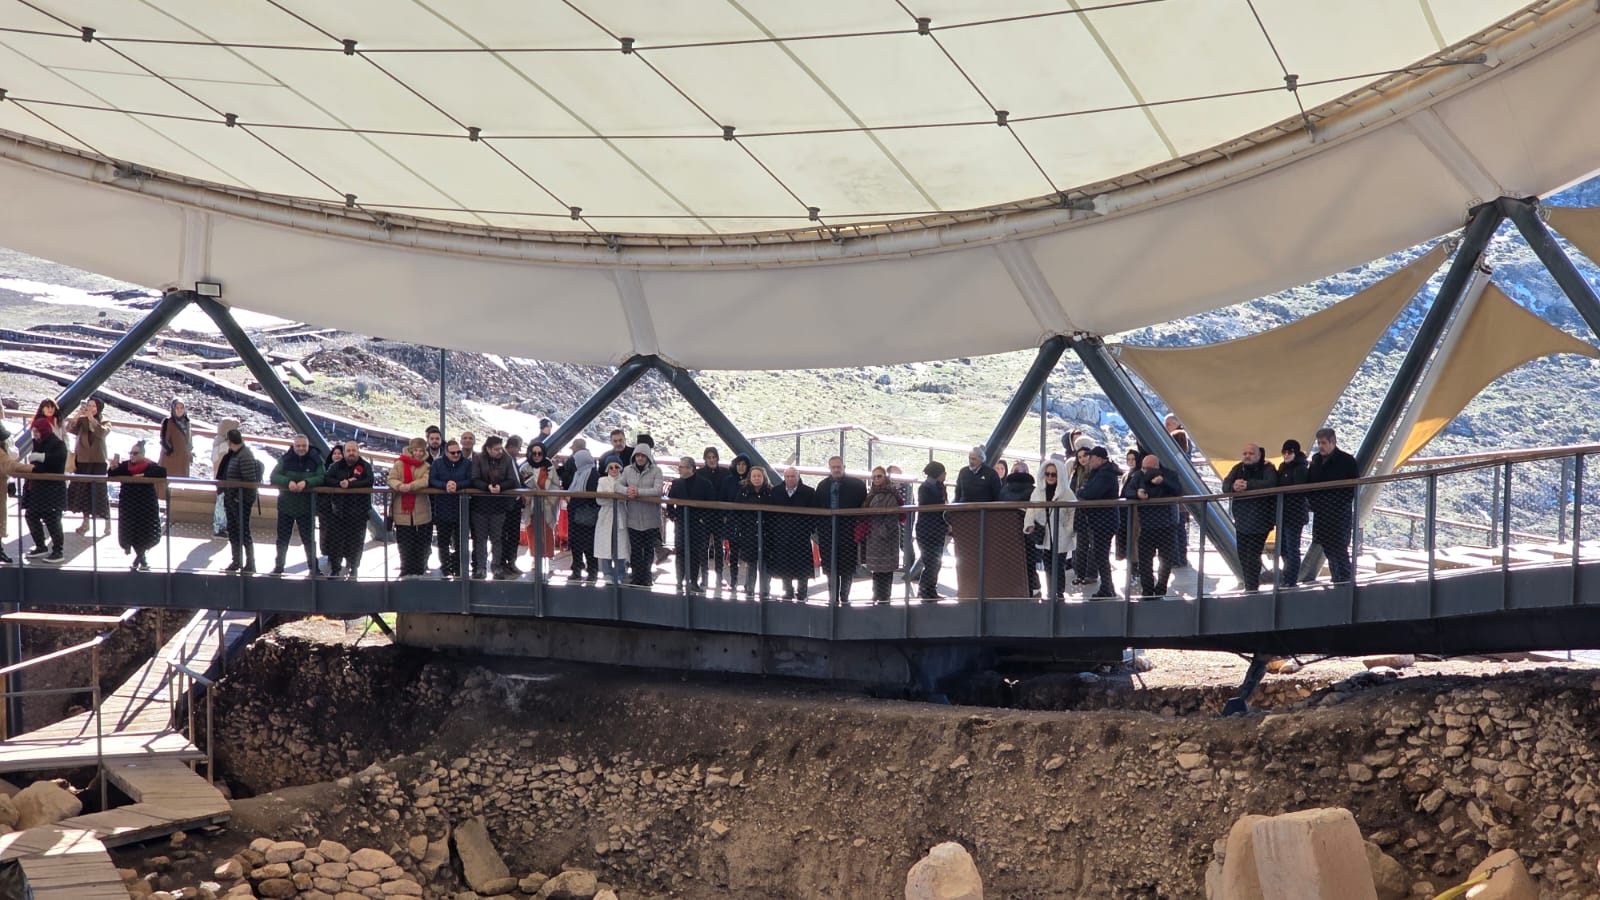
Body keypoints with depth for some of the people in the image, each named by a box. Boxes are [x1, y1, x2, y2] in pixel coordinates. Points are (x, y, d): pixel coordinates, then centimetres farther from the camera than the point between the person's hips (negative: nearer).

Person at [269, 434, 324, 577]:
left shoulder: (316, 460, -7)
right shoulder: (285, 459, -5)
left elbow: (322, 478, -17)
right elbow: (274, 476, -13)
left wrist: (306, 482, -33)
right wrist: (288, 482, -31)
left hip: (306, 507, -1)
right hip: (286, 505, 1)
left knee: (309, 538, 5)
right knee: (282, 538, 10)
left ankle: (313, 567, 15)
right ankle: (278, 566, 23)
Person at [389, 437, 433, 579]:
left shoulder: (426, 466, 5)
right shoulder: (399, 464, 4)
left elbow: (425, 481, -12)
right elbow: (391, 479, -6)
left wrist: (410, 486, -27)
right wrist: (400, 486, -28)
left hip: (420, 511, 1)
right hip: (402, 510, -1)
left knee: (420, 542, 5)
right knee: (405, 543, 5)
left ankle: (419, 570, 15)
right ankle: (406, 571, 14)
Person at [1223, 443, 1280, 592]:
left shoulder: (1267, 468, -6)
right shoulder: (1238, 468, 7)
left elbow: (1270, 484, -26)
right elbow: (1225, 485, -6)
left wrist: (1247, 485, -35)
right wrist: (1233, 486, -30)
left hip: (1260, 521, -5)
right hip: (1241, 520, 5)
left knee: (1253, 555, -12)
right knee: (1243, 556, 10)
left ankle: (1252, 588, -4)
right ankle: (1248, 587, 23)